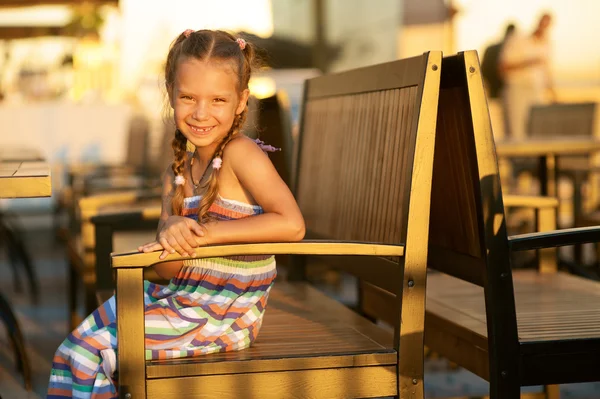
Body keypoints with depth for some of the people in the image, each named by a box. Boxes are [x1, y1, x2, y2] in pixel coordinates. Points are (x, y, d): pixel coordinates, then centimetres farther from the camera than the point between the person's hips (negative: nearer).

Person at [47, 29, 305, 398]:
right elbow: (166, 268, 5)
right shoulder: (178, 172, 6)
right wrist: (171, 233, -20)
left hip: (221, 317, -7)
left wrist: (205, 233, -24)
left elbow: (292, 225, -30)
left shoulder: (241, 154, -17)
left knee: (95, 350, -8)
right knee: (74, 349, 6)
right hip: (178, 296, 7)